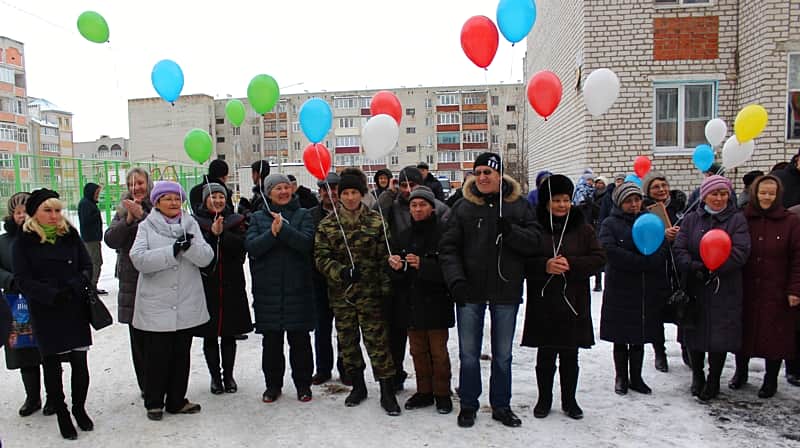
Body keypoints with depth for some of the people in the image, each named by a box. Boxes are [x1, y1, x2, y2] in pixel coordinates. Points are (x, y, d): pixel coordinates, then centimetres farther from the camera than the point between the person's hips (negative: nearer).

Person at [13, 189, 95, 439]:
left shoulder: (70, 234, 4)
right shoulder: (24, 241, -3)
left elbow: (87, 265, 5)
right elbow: (23, 280, -7)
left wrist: (78, 283, -15)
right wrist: (53, 294, -20)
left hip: (75, 310, 2)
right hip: (45, 313, -2)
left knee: (80, 362, 5)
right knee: (52, 365, 8)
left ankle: (79, 408, 25)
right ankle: (62, 414, 24)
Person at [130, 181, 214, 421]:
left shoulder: (191, 224, 7)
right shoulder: (146, 226, 0)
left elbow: (206, 257, -3)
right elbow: (139, 259, -16)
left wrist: (190, 245, -22)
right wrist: (172, 250, -22)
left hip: (187, 305, 3)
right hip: (156, 306, -3)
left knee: (181, 354, 12)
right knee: (156, 356, 5)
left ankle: (177, 401, 27)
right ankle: (154, 402, 24)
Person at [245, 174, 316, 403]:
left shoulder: (303, 215, 5)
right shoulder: (258, 217, 9)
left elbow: (306, 243, -11)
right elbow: (251, 247, -5)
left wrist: (282, 228, -19)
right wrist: (272, 233, -19)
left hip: (297, 287, -1)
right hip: (267, 288, 1)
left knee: (299, 338, 6)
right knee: (271, 340, 9)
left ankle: (303, 383, 20)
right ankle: (273, 384, 24)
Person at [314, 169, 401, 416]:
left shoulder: (376, 221, 0)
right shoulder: (327, 224, 3)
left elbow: (384, 257, 0)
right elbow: (321, 257, -2)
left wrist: (385, 286, -6)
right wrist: (340, 272, -18)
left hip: (369, 291, -2)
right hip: (340, 292, 2)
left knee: (377, 339, -4)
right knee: (347, 340, 12)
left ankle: (387, 391, 6)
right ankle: (358, 385, 30)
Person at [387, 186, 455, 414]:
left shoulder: (443, 232, -9)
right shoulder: (403, 236, 10)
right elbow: (394, 274, 10)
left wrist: (422, 265, -27)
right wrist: (395, 266, -13)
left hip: (435, 302, -5)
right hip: (410, 302, 6)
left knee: (438, 351, 4)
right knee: (418, 350, 14)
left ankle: (442, 393, 19)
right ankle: (424, 392, 27)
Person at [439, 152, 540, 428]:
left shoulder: (519, 206, 1)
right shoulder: (463, 207, 0)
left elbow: (534, 242, -3)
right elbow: (448, 248, -3)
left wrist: (510, 231, -21)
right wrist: (455, 279, -16)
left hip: (506, 291, 1)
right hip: (470, 291, 0)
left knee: (503, 355, 15)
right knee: (469, 354, 9)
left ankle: (501, 405, 31)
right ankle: (468, 405, 26)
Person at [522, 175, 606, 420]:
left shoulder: (583, 229, 4)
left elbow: (599, 258, -1)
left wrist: (572, 264, -15)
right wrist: (545, 265, -20)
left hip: (574, 303, 2)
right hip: (543, 303, -1)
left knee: (570, 356, 12)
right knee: (545, 355, 9)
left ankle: (569, 400, 28)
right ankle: (544, 399, 26)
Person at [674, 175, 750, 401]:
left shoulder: (737, 220, 1)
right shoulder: (691, 220, 7)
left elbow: (740, 253, -11)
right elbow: (679, 249, -2)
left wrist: (712, 268, -19)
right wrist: (694, 267, -20)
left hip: (724, 291, -2)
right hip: (694, 289, 2)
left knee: (720, 336, 3)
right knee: (695, 333, 10)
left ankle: (713, 380, 22)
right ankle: (697, 376, 30)